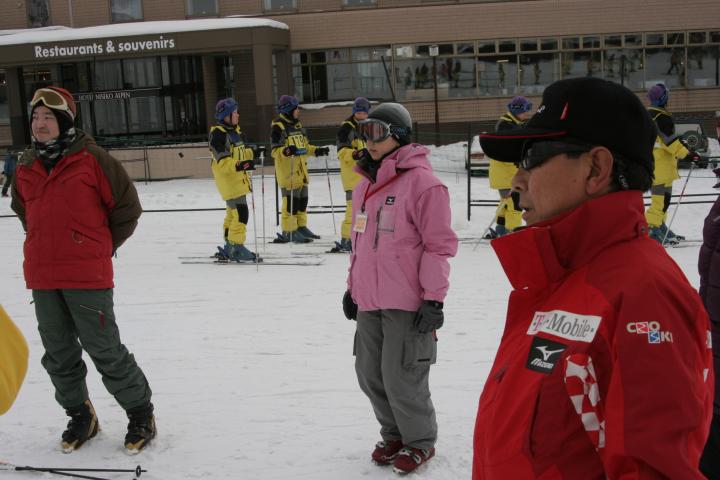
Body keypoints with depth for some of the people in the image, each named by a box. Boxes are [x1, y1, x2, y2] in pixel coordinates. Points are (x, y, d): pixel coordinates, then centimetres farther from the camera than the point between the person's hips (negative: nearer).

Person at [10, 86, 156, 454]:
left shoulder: (91, 159, -9)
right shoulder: (26, 167, 9)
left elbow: (127, 206, -4)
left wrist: (103, 246, 3)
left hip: (88, 275, -6)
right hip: (42, 277, 6)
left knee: (104, 350, -2)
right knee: (59, 355, 14)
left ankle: (141, 414, 15)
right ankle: (80, 416, 32)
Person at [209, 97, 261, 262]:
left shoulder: (234, 131, 14)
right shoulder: (219, 134, -16)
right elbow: (223, 161, -24)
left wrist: (252, 153, 16)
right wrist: (238, 165, -36)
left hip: (238, 179, 10)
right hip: (228, 181, -10)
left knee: (232, 213, 15)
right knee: (241, 213, -14)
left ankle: (229, 249, 24)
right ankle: (236, 248, -8)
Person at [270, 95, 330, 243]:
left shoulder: (297, 125, 18)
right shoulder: (278, 127, -9)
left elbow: (305, 146, 26)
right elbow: (275, 150, -14)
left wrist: (317, 151, 14)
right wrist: (285, 151, -33)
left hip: (301, 170, 9)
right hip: (287, 171, -9)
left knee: (302, 199, 14)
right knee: (291, 201, -9)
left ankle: (301, 227, 25)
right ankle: (289, 232, -2)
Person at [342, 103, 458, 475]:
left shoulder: (422, 182, -11)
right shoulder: (365, 185, 14)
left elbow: (439, 245, -13)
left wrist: (434, 299, -14)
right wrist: (353, 287, 22)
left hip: (407, 304, -8)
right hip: (369, 303, 8)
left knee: (402, 378, -1)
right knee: (370, 374, 13)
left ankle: (419, 441, 21)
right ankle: (393, 434, 33)